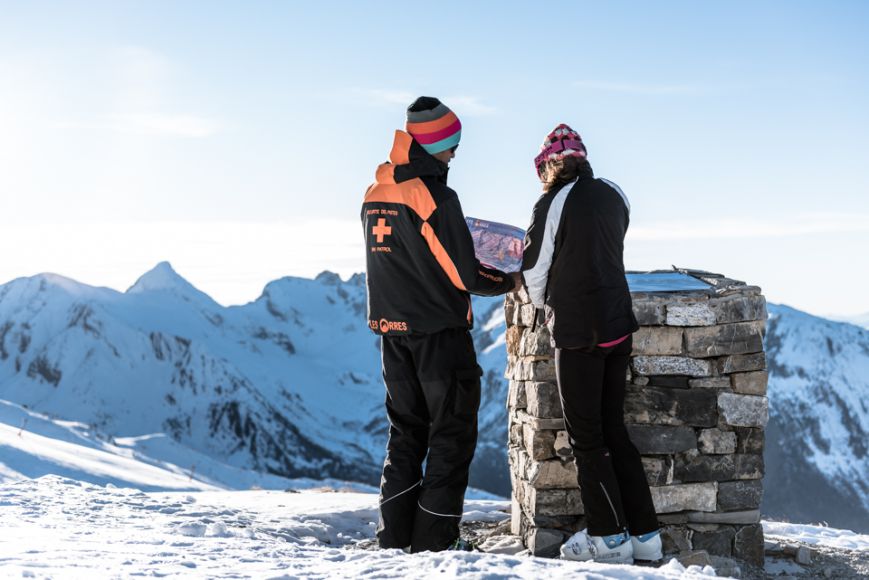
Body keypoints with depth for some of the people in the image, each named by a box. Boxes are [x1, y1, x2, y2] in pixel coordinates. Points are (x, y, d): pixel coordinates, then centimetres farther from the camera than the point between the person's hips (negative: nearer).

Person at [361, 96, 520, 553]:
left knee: (405, 433, 17)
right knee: (452, 437, 4)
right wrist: (510, 282, 0)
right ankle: (434, 540, 4)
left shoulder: (374, 195, 6)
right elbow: (465, 275, -16)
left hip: (392, 331, 7)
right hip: (440, 332, -7)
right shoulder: (434, 197, -17)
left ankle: (395, 535, 17)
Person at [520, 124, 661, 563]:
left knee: (586, 436, 3)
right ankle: (644, 532, 15)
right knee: (613, 429, 14)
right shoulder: (614, 195, 6)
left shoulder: (553, 204, -11)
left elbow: (535, 270, -3)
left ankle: (609, 536, 6)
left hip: (577, 331, -6)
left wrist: (543, 305, 19)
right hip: (619, 325, 6)